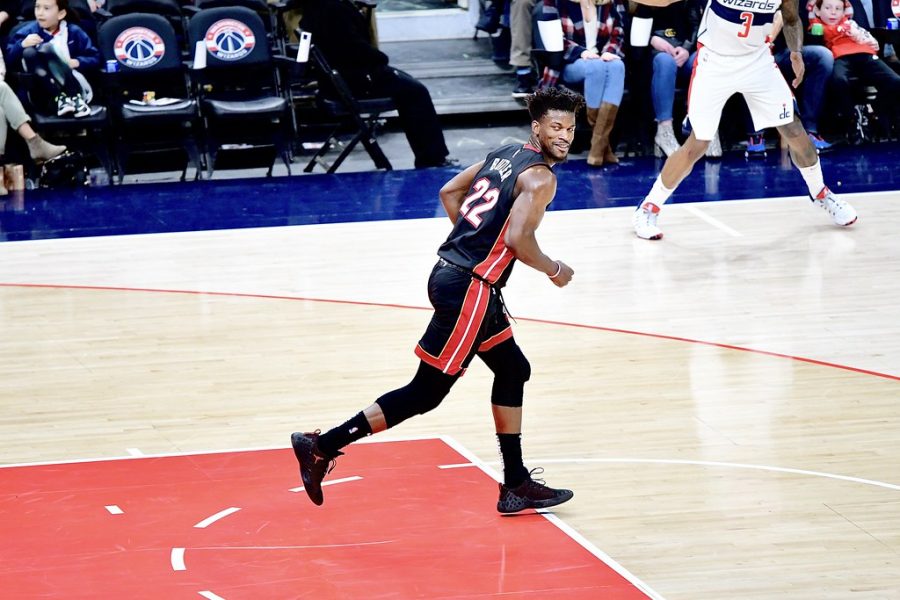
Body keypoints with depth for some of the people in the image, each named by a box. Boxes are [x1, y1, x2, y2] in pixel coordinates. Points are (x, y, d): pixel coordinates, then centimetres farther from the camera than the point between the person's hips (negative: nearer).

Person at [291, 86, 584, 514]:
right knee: (426, 392, -4)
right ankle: (323, 447, -4)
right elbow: (517, 238, -23)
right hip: (468, 288, -10)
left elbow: (449, 192, 21)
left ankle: (516, 486, 24)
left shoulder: (506, 154, 14)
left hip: (452, 272, 10)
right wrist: (553, 270, -6)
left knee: (513, 371, 19)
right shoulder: (540, 177, -13)